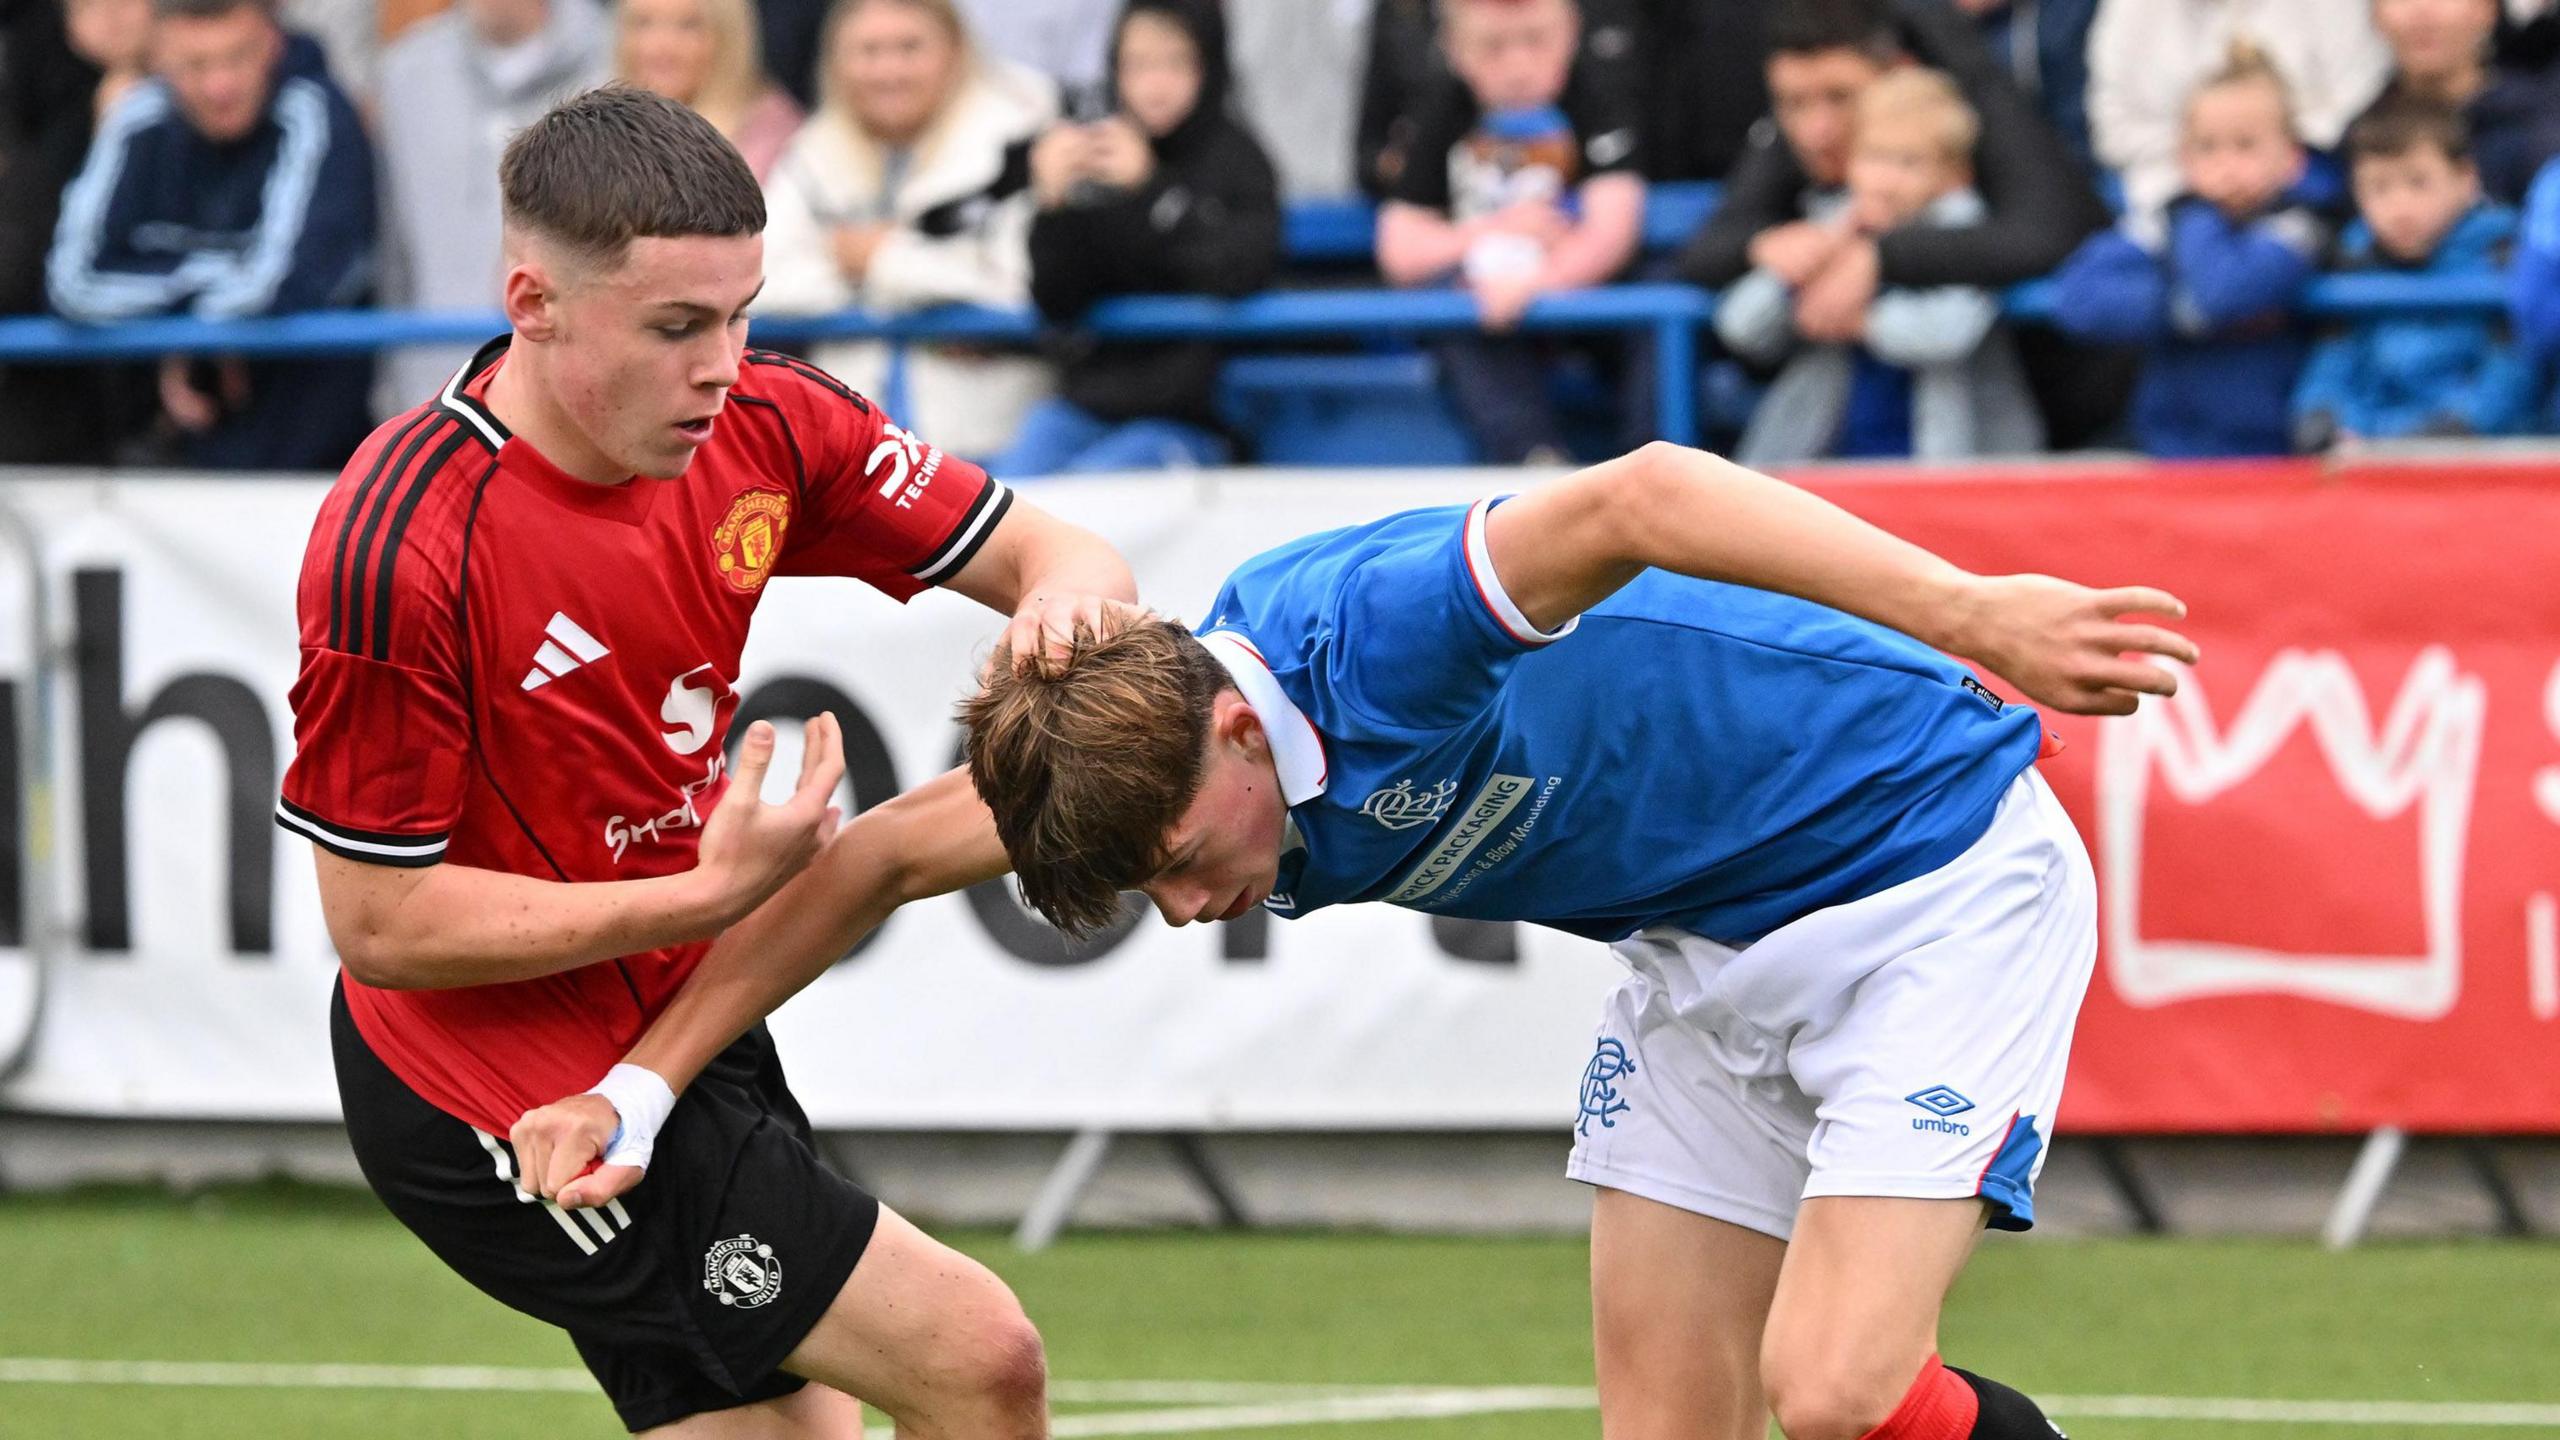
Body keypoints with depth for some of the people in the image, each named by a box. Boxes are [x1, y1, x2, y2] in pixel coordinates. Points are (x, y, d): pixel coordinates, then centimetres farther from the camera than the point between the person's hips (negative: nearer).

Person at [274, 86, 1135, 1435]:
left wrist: (1065, 596, -23)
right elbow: (380, 924, -21)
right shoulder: (396, 552, -26)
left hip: (676, 1018, 8)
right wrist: (709, 893, -27)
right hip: (514, 1102, -8)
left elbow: (1049, 556, 3)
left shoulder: (761, 425, -6)